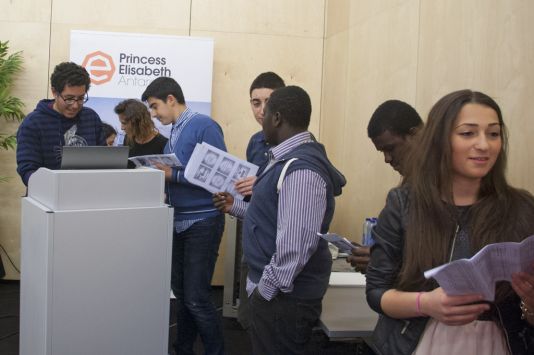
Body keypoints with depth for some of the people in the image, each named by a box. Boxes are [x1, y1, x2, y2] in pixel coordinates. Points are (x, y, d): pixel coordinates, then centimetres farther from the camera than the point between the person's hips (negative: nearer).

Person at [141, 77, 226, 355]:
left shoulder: (204, 126, -12)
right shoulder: (174, 133, 14)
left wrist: (172, 175, -17)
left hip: (202, 222, -8)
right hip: (179, 221, 8)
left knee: (196, 298, -5)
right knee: (181, 292, 13)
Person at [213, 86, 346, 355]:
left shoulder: (300, 169, -25)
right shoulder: (289, 159, 10)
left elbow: (296, 245, -30)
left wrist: (266, 289, -21)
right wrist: (236, 207, 23)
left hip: (284, 296, -10)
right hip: (272, 289, 10)